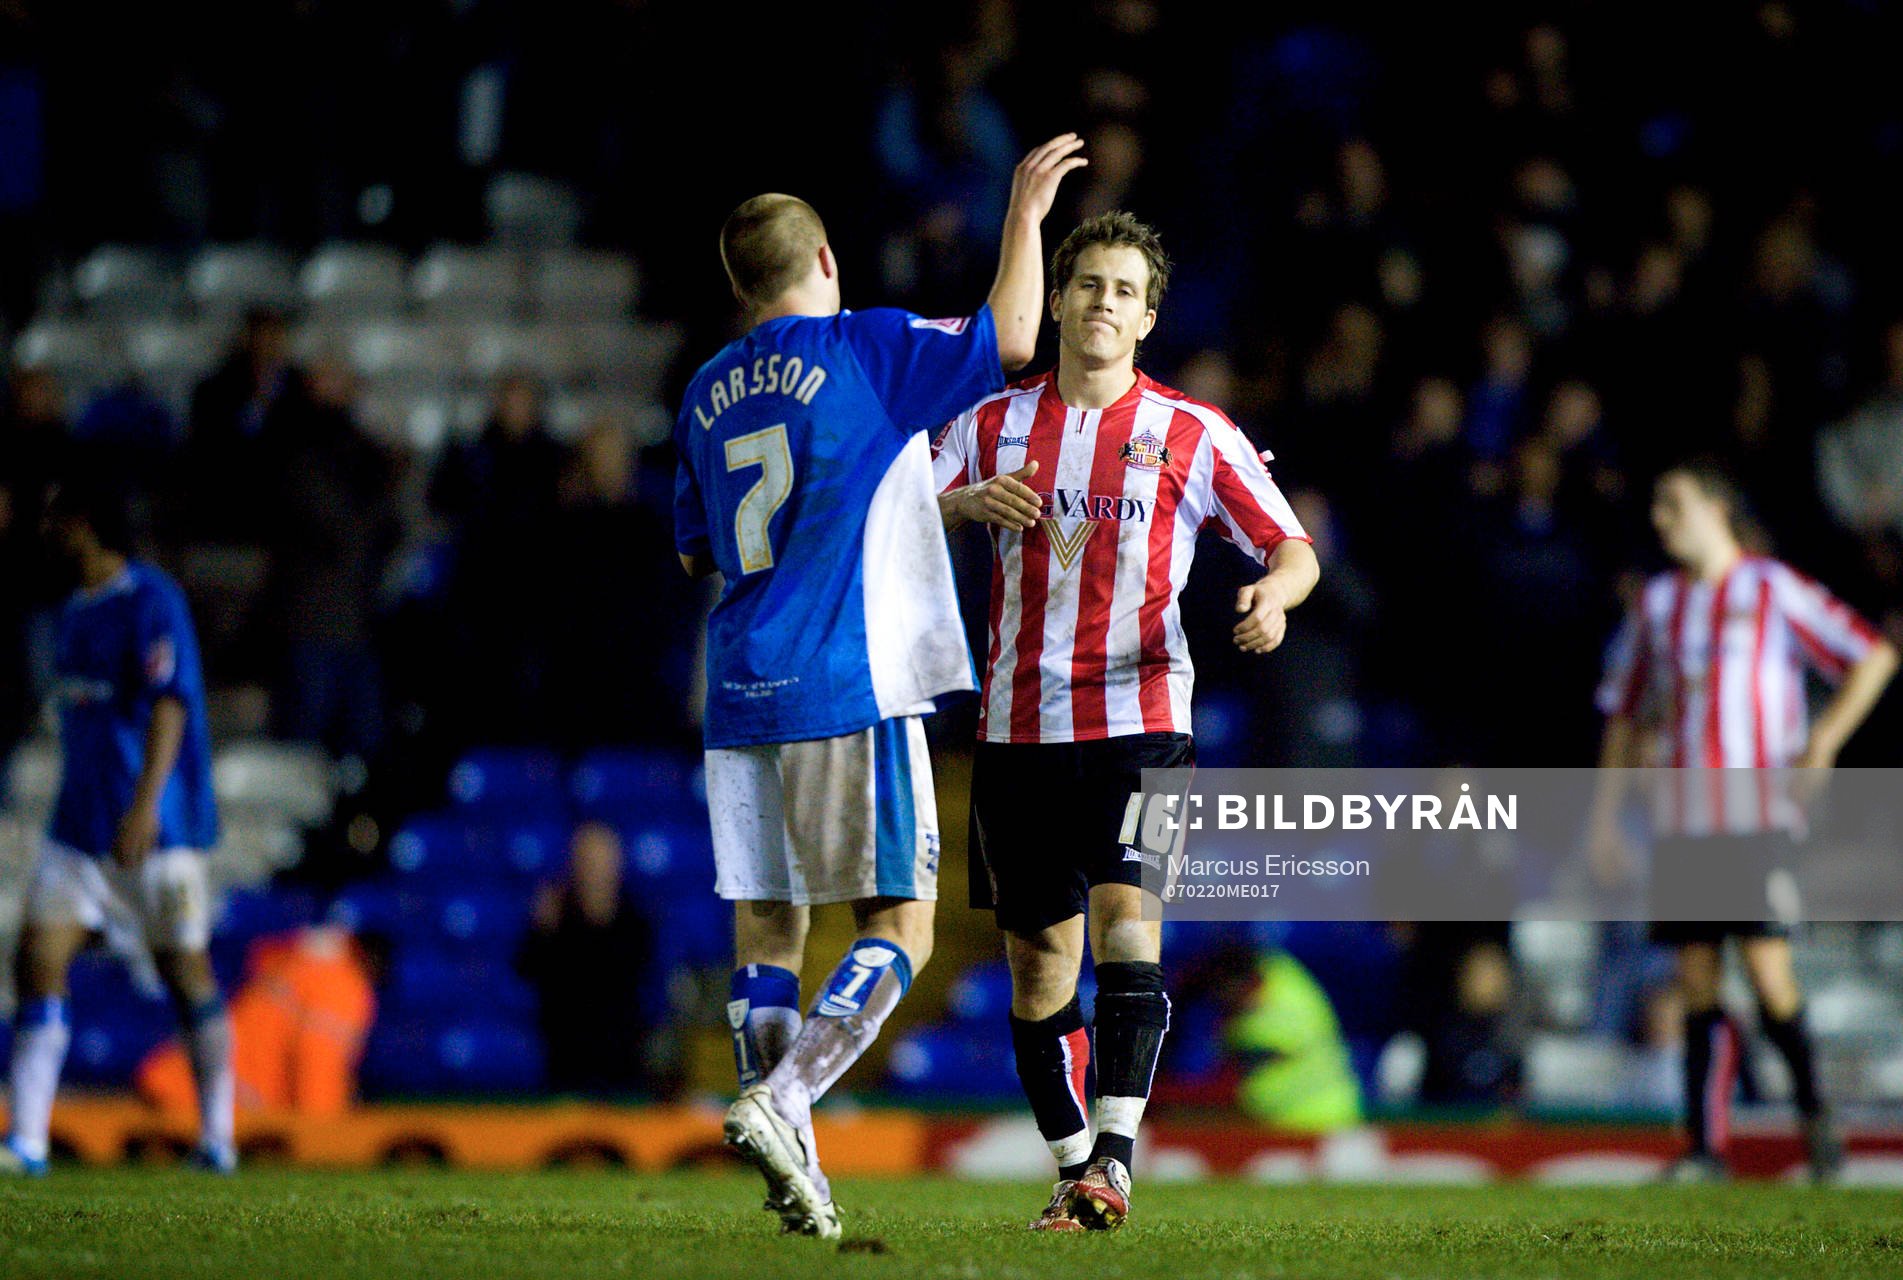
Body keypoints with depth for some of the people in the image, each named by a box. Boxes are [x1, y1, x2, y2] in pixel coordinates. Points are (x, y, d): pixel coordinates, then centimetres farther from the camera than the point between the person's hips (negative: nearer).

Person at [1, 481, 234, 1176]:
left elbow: (169, 704, -20)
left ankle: (218, 1137, 15)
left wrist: (145, 805, -28)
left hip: (157, 829, -8)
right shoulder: (77, 610, 15)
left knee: (185, 970, 3)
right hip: (79, 825, 8)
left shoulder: (151, 600, -12)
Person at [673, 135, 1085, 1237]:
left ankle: (790, 1161, 4)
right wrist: (1026, 214, 5)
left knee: (768, 930, 8)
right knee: (900, 927, -2)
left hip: (741, 693, 6)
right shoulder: (866, 351, -3)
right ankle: (781, 1100, -20)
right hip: (849, 689, -6)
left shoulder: (709, 393, 14)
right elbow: (1009, 341, -8)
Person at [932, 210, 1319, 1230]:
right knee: (1038, 956, 4)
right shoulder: (993, 423, 10)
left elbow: (1293, 549, 6)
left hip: (1138, 715, -3)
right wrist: (969, 503, -13)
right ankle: (1073, 1172, 14)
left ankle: (1116, 1156, -25)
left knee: (1124, 915, -21)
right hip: (1018, 722, 3)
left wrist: (1274, 595, -18)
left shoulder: (1193, 434, 4)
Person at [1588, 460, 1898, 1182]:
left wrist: (1824, 740, -9)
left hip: (1759, 816, -5)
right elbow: (1624, 716, 20)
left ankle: (1813, 1112, 8)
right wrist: (1605, 817, 14)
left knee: (1768, 974, -13)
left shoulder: (1773, 589, 0)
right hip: (1682, 820, 5)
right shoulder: (1658, 603, 14)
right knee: (1697, 983, 1)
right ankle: (1705, 1148, 3)